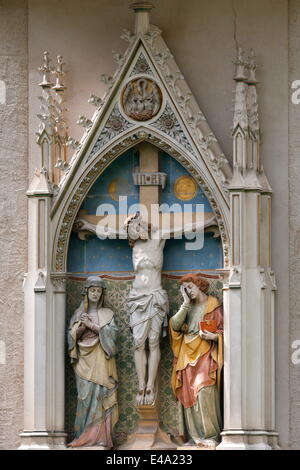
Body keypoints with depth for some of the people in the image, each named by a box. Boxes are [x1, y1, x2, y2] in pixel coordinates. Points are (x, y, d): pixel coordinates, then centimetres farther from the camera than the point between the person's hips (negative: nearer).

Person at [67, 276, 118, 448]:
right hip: (84, 359, 1)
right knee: (85, 395, -8)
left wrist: (91, 325, -12)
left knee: (100, 395, -10)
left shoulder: (107, 313, 10)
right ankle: (86, 436, -8)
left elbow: (112, 332, -4)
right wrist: (81, 327, -10)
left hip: (101, 359, -1)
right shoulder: (79, 313, 15)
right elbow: (71, 335, 9)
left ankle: (100, 436, -12)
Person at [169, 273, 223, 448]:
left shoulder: (213, 305, 2)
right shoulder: (187, 308, 17)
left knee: (204, 392, -17)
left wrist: (214, 336, -19)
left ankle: (210, 435, -15)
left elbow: (223, 330, 1)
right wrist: (186, 304, -1)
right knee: (188, 394, -2)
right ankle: (194, 436, 0)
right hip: (187, 355, 5)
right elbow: (175, 325, 2)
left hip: (205, 355, -5)